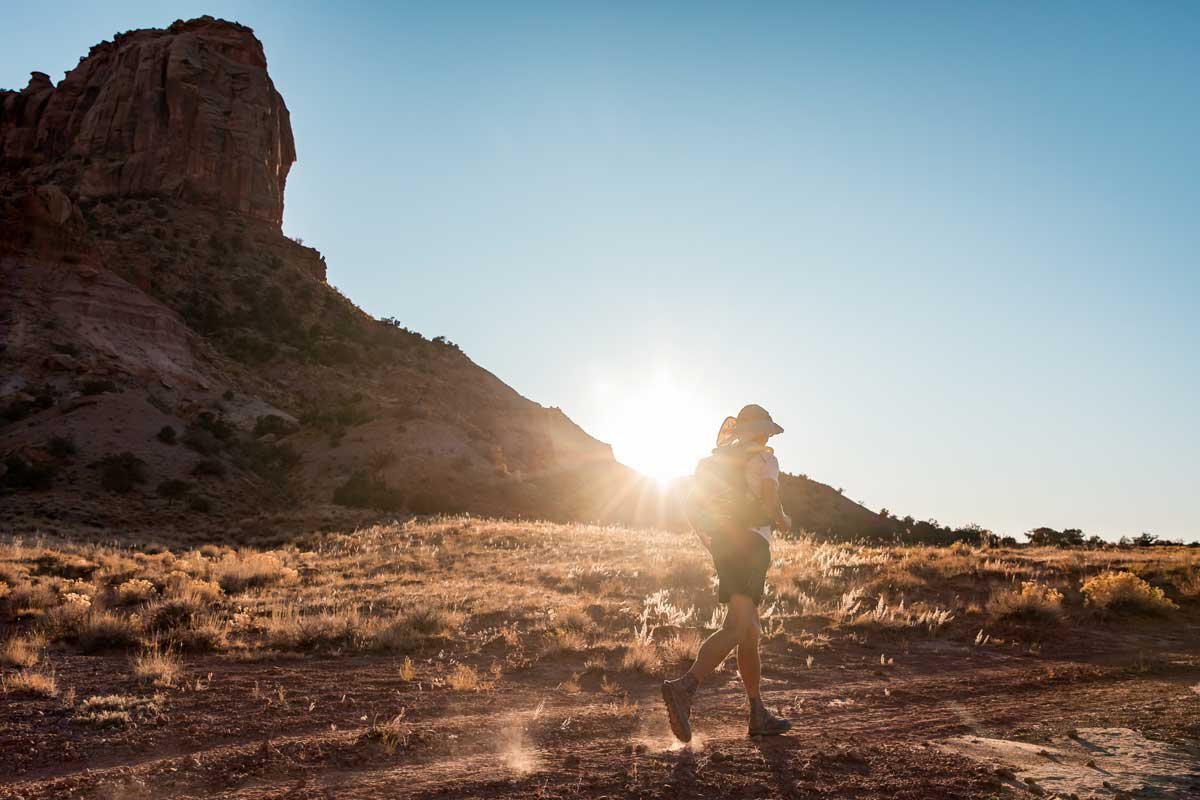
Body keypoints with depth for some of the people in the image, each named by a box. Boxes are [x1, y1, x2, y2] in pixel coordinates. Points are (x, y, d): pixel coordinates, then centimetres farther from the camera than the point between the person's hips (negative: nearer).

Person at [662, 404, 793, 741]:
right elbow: (770, 504, -14)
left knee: (751, 631, 14)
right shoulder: (765, 459, -1)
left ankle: (759, 715, 19)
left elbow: (693, 509, 13)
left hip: (723, 547, 8)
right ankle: (684, 687, -35)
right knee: (736, 629, -16)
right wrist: (783, 521, 7)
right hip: (751, 543, -8)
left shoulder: (716, 460, 17)